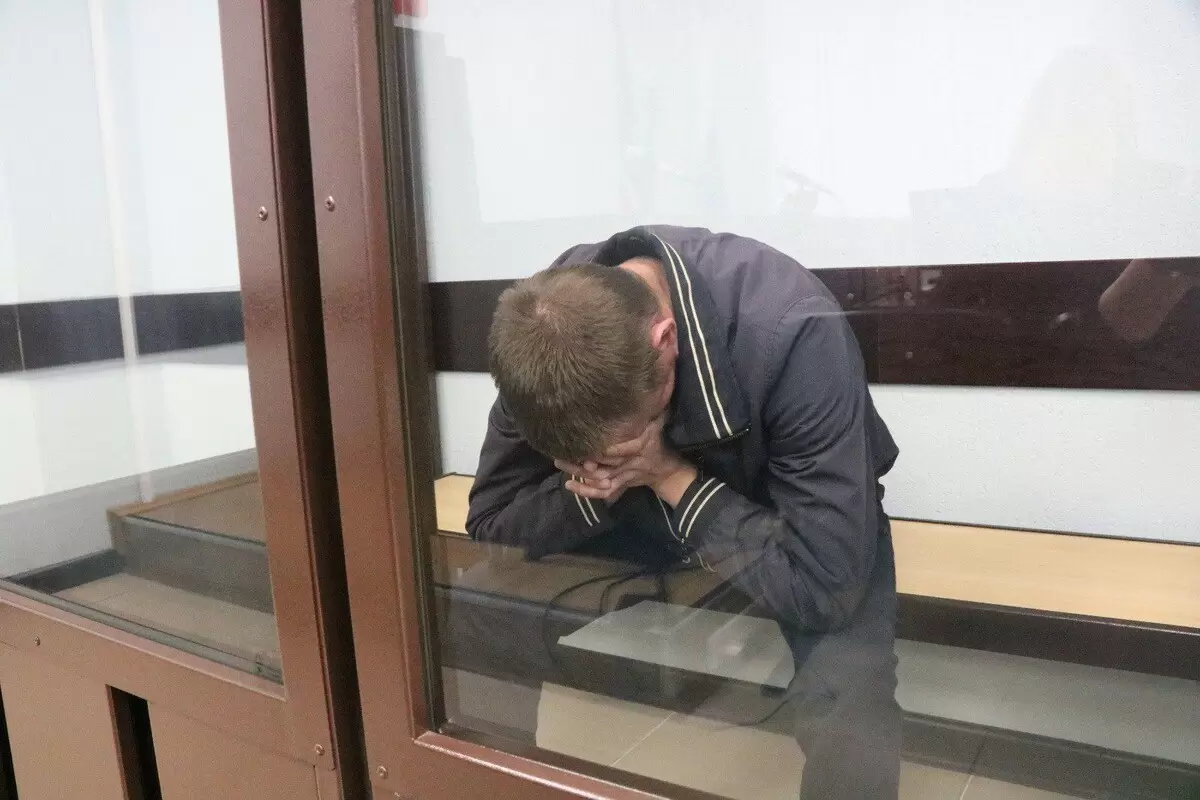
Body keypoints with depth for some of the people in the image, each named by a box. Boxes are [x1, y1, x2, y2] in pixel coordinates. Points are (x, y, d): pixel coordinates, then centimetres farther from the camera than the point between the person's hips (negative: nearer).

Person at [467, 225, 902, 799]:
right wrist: (587, 491, -30)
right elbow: (489, 524, -13)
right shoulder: (550, 323, -22)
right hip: (643, 517, 4)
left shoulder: (793, 332, -35)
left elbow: (824, 587, -34)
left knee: (849, 737, -28)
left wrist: (673, 478, -35)